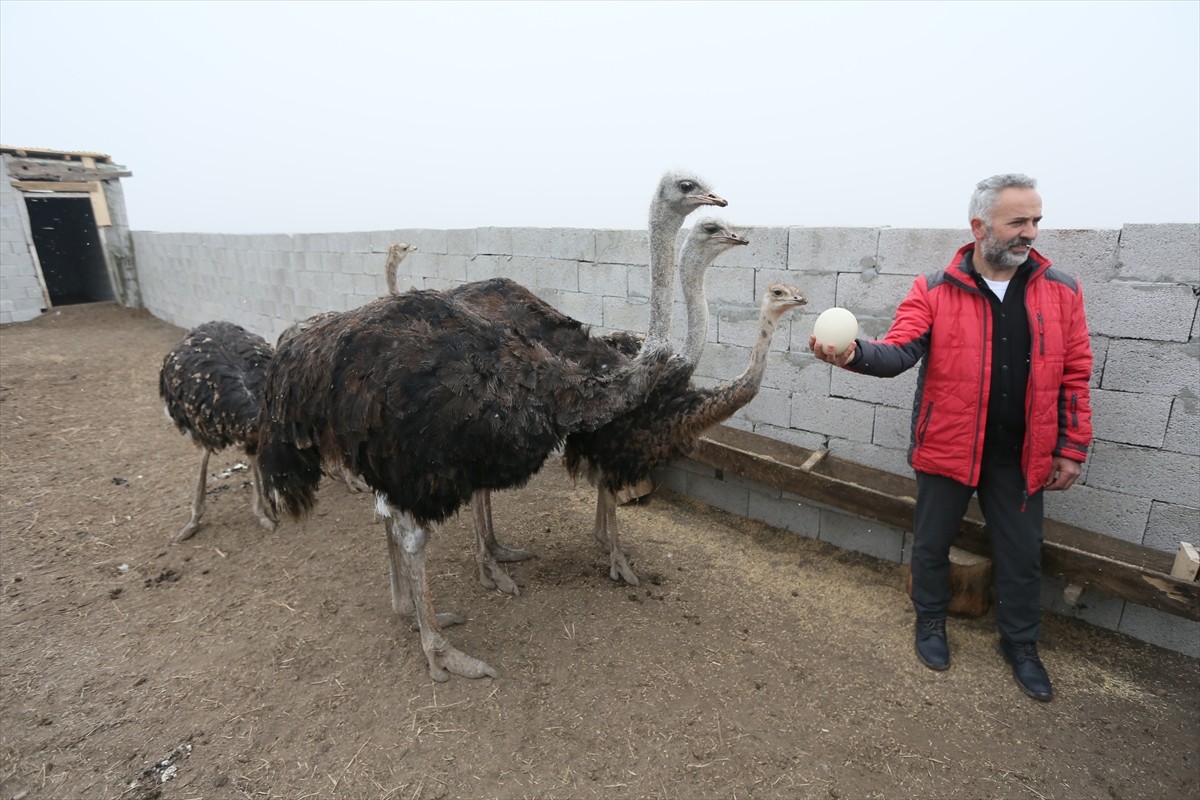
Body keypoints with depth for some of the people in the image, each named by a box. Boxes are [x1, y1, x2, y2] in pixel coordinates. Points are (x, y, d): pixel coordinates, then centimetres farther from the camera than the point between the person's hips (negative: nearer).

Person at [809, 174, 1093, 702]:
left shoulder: (1060, 291, -1)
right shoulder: (933, 291, -8)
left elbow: (1074, 375, 2)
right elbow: (899, 350, -20)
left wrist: (1071, 449, 1)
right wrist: (855, 353, -42)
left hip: (1021, 456, 2)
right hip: (947, 448, -2)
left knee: (1021, 557, 15)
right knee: (932, 543, 14)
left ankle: (1021, 645, 39)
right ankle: (930, 622, 39)